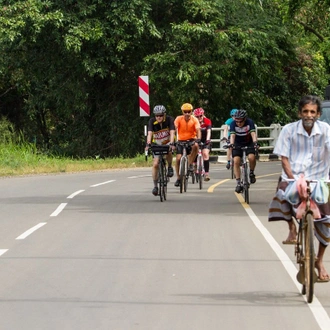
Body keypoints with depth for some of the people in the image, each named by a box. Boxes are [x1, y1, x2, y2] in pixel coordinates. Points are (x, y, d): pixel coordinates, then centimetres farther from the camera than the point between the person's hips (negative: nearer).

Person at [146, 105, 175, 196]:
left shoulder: (169, 120, -22)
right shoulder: (152, 121, -19)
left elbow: (172, 133, -32)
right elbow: (149, 133, -31)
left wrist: (171, 143, -48)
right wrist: (148, 144, -48)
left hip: (168, 143, -1)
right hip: (157, 144, 1)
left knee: (168, 153, -36)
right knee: (155, 164, -10)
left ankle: (170, 167, -7)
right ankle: (155, 186, 1)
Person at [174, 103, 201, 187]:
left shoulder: (194, 120, -10)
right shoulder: (179, 119, -10)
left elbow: (198, 130, -22)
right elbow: (174, 128, -22)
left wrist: (198, 138, -41)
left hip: (191, 140, -1)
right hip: (181, 140, 1)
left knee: (195, 145, -35)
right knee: (178, 158, -13)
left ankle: (190, 164, -15)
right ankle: (178, 178, 3)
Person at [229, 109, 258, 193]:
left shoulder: (250, 122, -22)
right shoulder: (233, 124, -21)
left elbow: (253, 133, -33)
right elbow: (232, 135, -31)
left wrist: (255, 142, -51)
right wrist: (231, 144, -50)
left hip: (249, 143, -1)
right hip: (238, 144, 1)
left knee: (251, 157, -27)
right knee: (236, 161, -15)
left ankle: (251, 173, 2)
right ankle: (238, 183, -10)